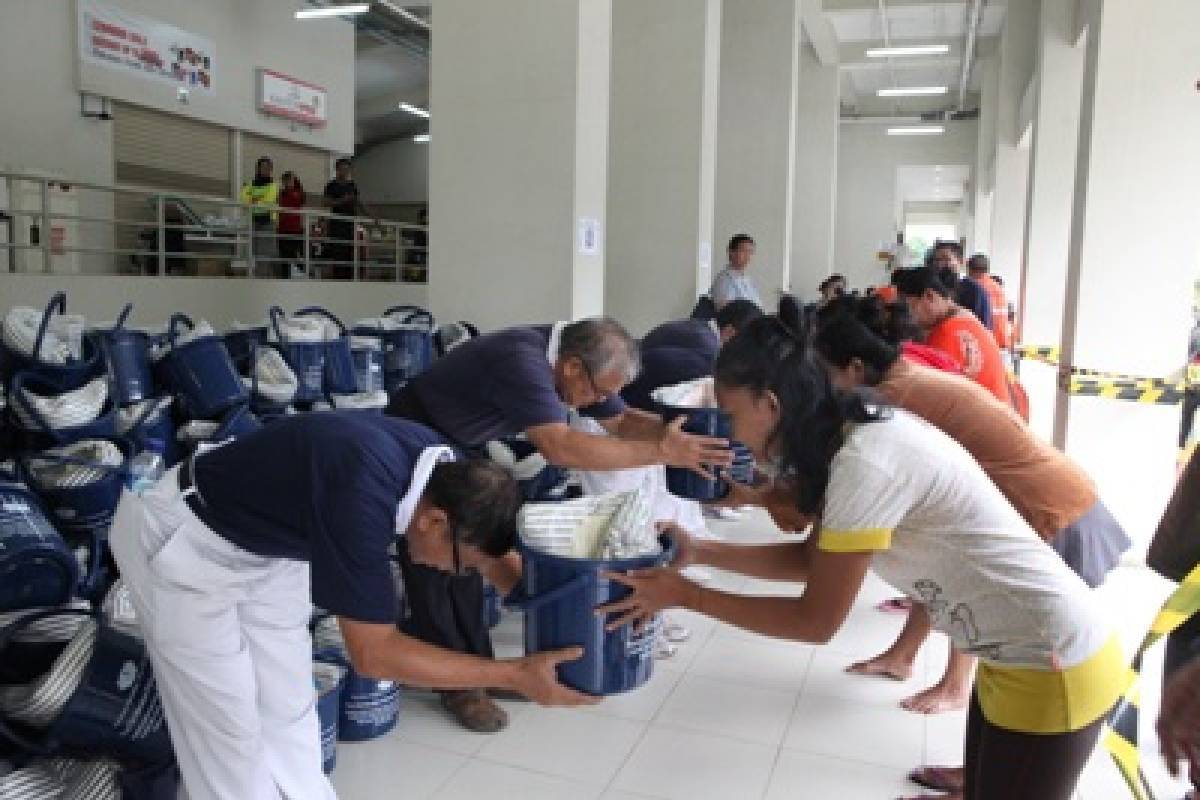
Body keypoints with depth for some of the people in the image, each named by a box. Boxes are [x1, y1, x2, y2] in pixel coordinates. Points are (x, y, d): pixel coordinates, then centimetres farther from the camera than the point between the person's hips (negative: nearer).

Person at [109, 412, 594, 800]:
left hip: (257, 543, 7)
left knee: (288, 712, 12)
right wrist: (514, 676, -29)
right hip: (181, 540, -7)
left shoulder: (442, 464, -14)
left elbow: (488, 541, 6)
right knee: (231, 732, -1)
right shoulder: (361, 496, -39)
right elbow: (373, 654, -31)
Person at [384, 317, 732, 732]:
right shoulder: (522, 361, -37)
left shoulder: (571, 356, -10)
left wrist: (673, 434, -22)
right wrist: (660, 453, -45)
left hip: (457, 447, 8)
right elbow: (560, 446, -49)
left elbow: (621, 420, -3)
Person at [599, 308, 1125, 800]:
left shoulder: (864, 461, -28)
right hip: (1014, 655, 8)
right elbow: (813, 557, 10)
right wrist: (699, 552, 4)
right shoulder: (860, 432, 1)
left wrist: (684, 595, -13)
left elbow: (816, 621, -20)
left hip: (1053, 670, -8)